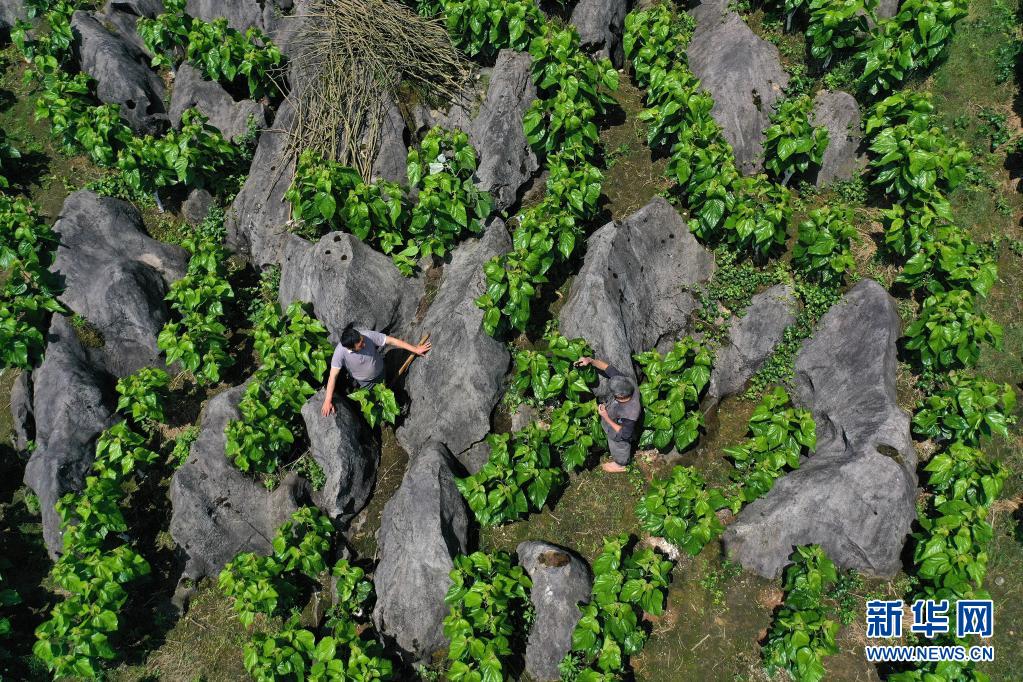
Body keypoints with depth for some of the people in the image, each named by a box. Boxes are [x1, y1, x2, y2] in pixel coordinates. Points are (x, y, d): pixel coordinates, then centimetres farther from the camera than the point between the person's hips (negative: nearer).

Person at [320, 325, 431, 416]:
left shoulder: (368, 335, -35)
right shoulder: (340, 353, -37)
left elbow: (392, 341, -29)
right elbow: (333, 376, -32)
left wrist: (415, 349, -28)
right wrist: (328, 401, -35)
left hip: (381, 374, 2)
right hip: (364, 383, -2)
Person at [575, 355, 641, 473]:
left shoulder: (630, 413, -48)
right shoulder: (627, 382, -35)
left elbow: (624, 434, -31)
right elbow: (609, 368, -25)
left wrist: (606, 417, -32)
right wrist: (591, 360, -36)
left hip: (618, 436, -6)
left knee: (619, 449, 28)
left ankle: (620, 465, 60)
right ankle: (618, 458, 67)